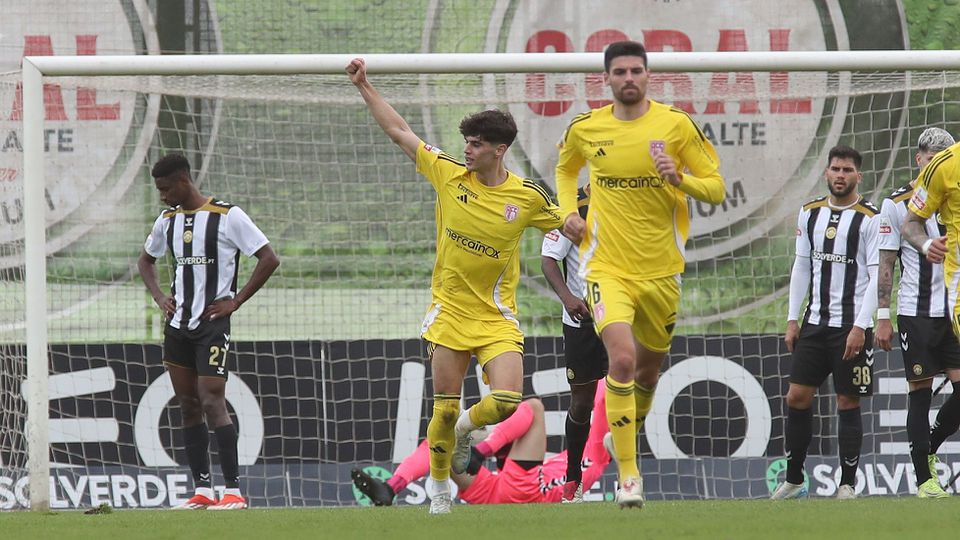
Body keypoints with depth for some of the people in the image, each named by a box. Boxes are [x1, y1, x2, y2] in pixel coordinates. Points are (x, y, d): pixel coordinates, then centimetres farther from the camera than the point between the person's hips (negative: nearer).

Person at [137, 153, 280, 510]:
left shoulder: (228, 216, -9)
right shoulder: (167, 220, 11)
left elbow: (269, 259, -10)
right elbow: (146, 260, 28)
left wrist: (236, 302, -12)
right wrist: (159, 297, 11)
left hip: (213, 324, -7)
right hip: (178, 326, 7)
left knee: (212, 403, -14)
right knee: (188, 406, 6)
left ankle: (234, 491, -14)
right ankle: (202, 491, 10)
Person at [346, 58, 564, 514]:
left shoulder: (527, 197, -5)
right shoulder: (448, 175, -2)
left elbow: (563, 225, 13)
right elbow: (398, 131, 4)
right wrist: (364, 87, 4)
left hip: (496, 318, -1)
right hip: (450, 312, 1)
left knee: (507, 401, -16)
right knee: (445, 409, 1)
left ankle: (468, 426, 18)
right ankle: (438, 484, 22)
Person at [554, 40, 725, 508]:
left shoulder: (676, 125, -4)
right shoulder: (585, 129, 1)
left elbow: (716, 188, 0)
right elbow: (566, 169, 24)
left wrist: (679, 178, -20)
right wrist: (568, 212, 6)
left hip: (661, 270, 1)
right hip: (607, 267, -1)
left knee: (649, 368, 16)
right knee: (622, 359, -21)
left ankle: (631, 427, 49)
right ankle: (628, 474, -17)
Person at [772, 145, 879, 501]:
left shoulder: (870, 219, -6)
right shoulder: (810, 214, 10)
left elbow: (877, 276, -9)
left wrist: (860, 327, -16)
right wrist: (792, 319, 9)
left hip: (852, 326, -5)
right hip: (814, 322, 5)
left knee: (848, 403, -2)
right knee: (797, 397, 1)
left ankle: (847, 484, 4)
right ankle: (793, 480, 11)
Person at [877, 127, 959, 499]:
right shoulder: (896, 204, 0)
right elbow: (885, 265, 0)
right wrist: (882, 317, -4)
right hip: (915, 312, -3)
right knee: (920, 392, -2)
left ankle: (929, 449, 19)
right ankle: (924, 478, 3)